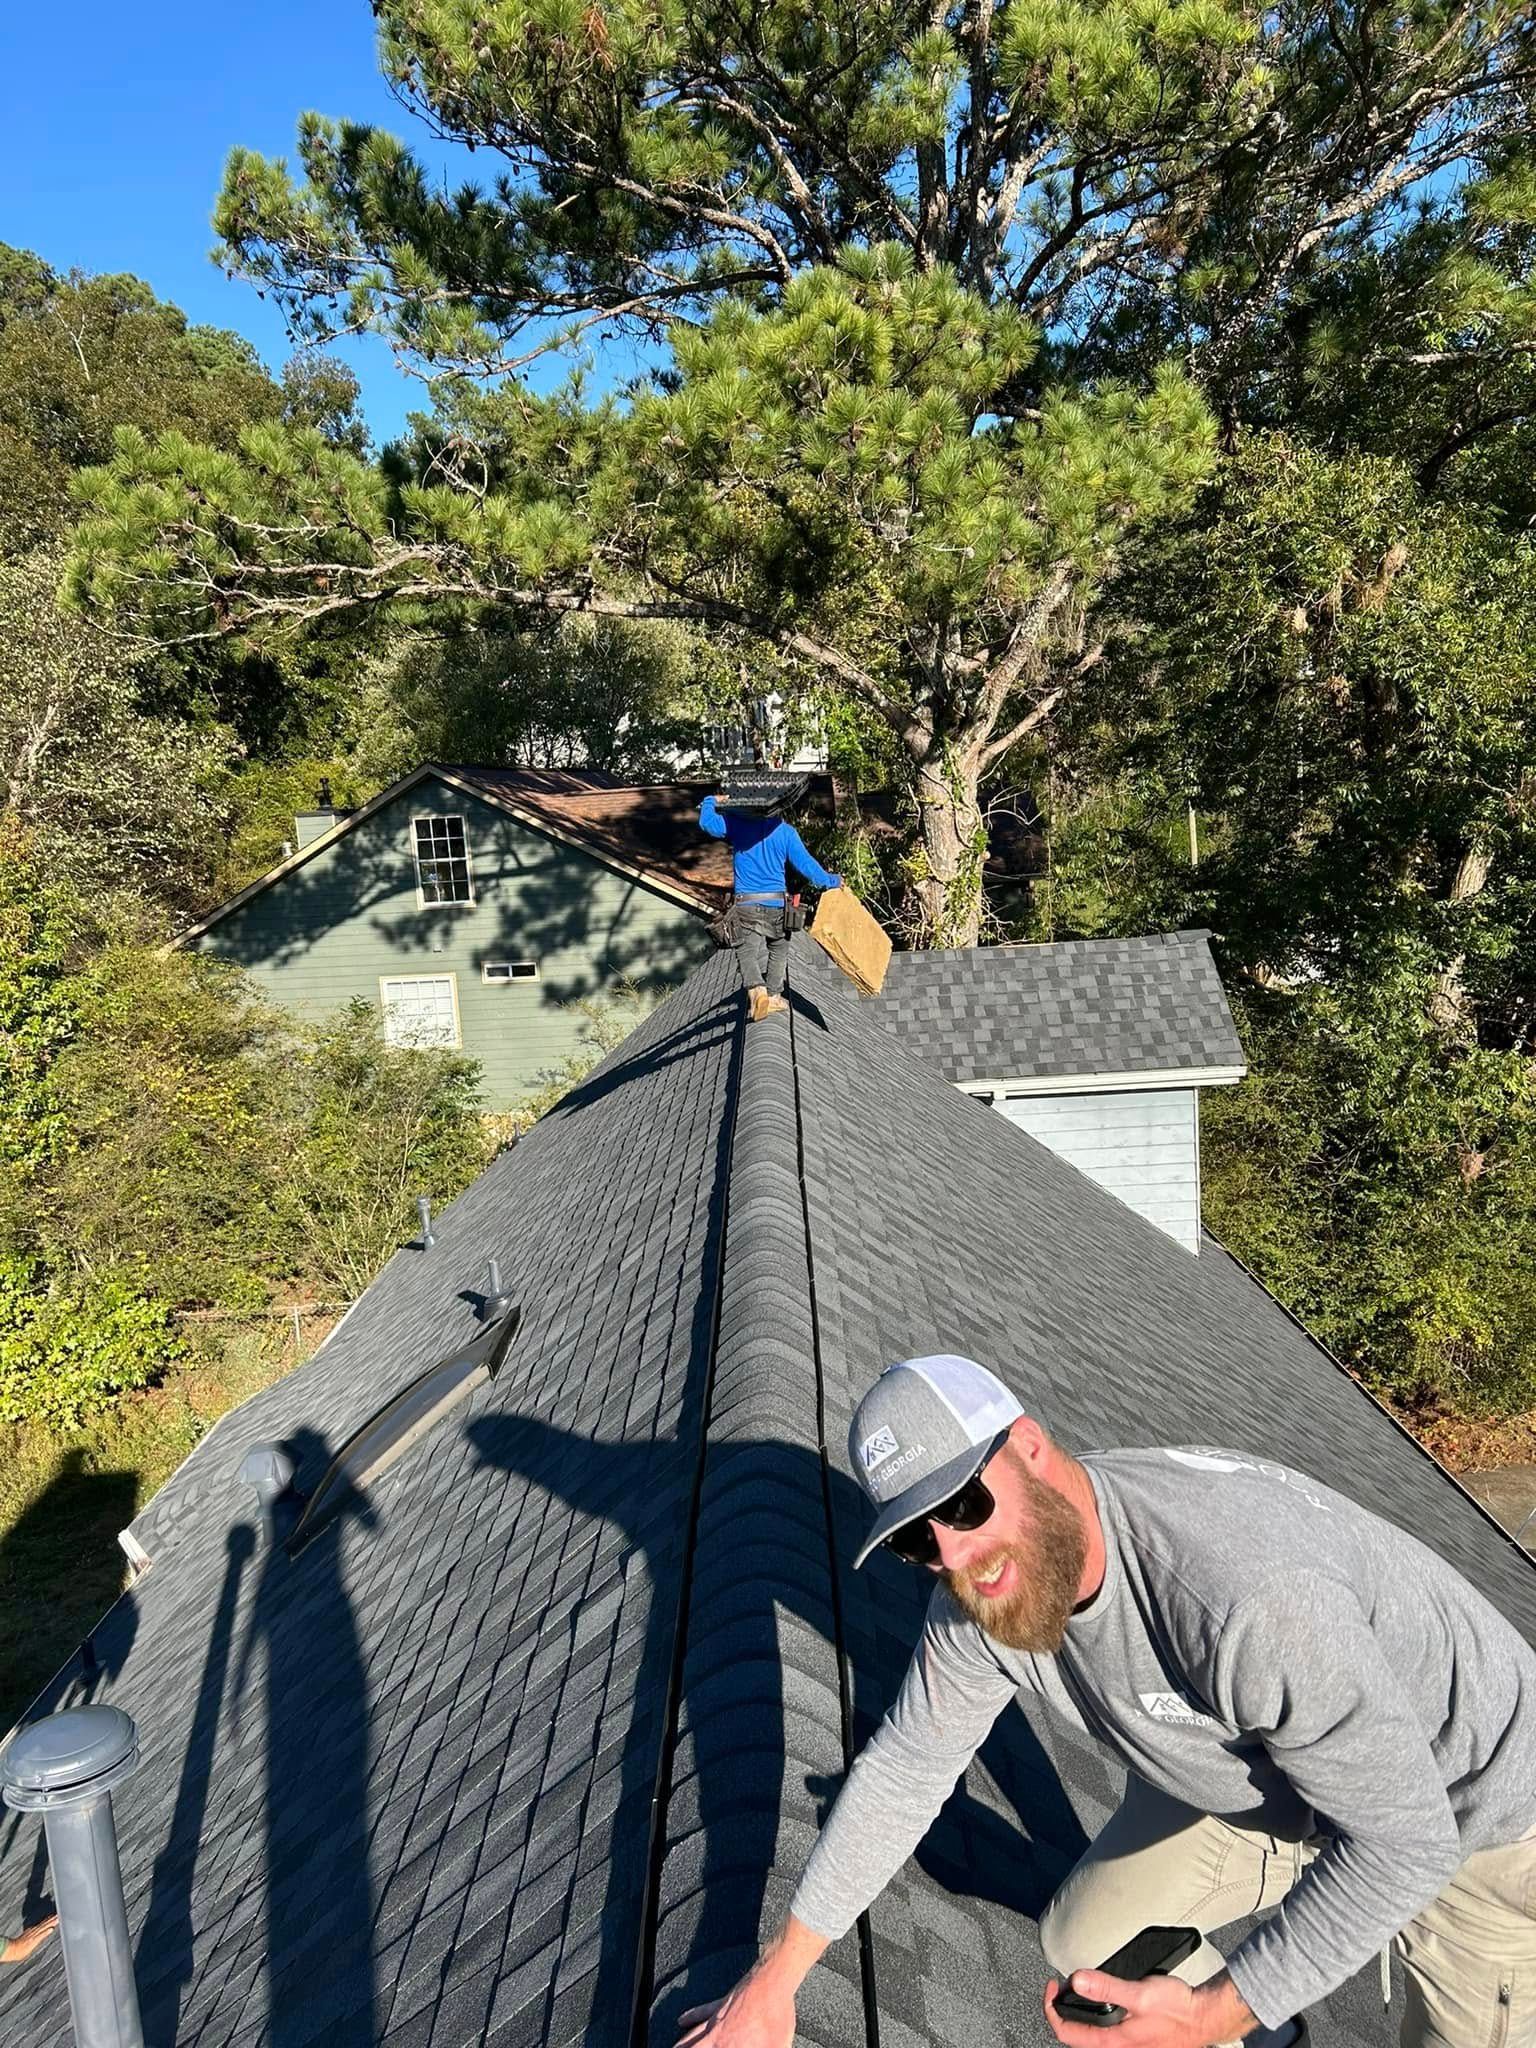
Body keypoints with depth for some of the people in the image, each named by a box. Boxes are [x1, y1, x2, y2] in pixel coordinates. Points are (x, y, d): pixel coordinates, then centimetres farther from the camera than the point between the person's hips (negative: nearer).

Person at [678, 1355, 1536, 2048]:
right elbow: (906, 1765, -6)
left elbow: (1405, 1839, -33)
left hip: (1462, 1807, -5)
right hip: (1254, 1782, 6)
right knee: (1083, 1940, 10)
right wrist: (777, 1978, -1)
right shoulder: (986, 1584, -18)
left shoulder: (1241, 1593, -44)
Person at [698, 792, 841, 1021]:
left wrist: (711, 802, 20)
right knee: (778, 949, 22)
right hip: (777, 904, 1)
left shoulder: (737, 824, -1)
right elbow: (805, 863, 2)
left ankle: (756, 990, -29)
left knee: (747, 952, -3)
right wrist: (831, 881, 15)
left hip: (746, 904, -1)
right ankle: (774, 995, 24)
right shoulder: (785, 831, 1)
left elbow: (707, 823, 0)